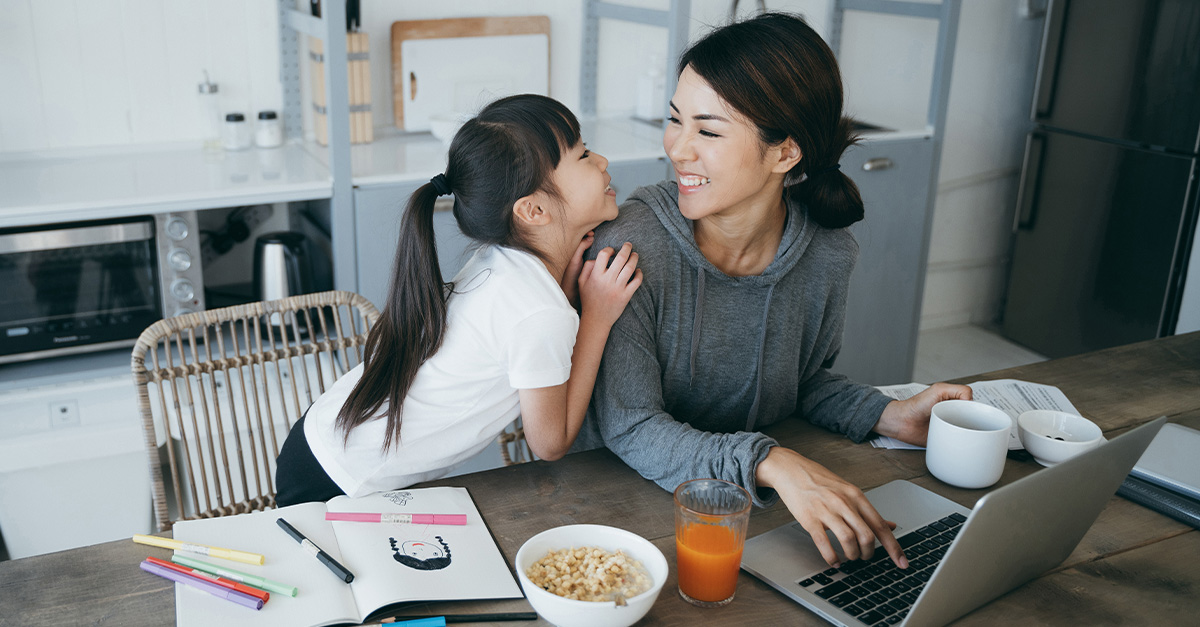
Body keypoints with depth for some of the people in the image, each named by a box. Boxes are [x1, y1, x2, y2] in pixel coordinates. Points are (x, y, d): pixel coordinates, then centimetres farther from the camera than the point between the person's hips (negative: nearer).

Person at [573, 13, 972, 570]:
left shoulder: (828, 255, -8)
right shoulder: (630, 246, -23)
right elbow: (628, 426, -22)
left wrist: (890, 415, -8)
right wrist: (769, 463, -36)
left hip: (758, 506, 4)